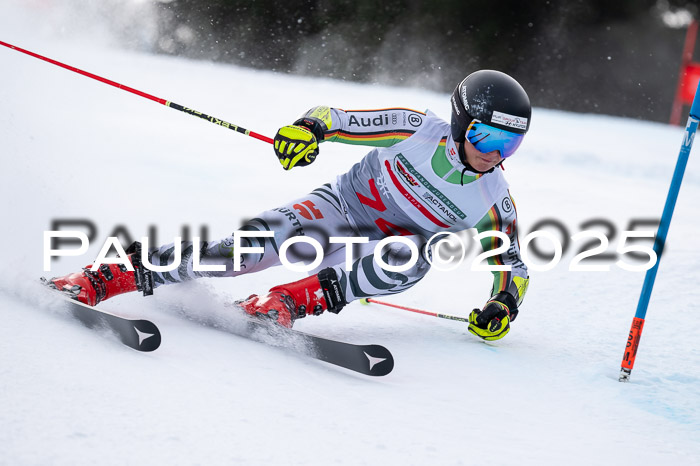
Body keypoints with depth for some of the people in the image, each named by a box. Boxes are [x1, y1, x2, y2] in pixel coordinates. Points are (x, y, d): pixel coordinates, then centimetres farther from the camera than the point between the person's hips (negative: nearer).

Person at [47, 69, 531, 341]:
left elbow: (514, 266, 6)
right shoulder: (423, 130, -12)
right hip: (339, 205, -2)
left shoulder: (494, 202, -7)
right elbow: (336, 117, -9)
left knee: (417, 255, -35)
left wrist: (503, 304, -15)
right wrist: (310, 127, -32)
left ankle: (291, 300, -38)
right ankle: (116, 274, -29)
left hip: (375, 252, 2)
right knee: (260, 242, -31)